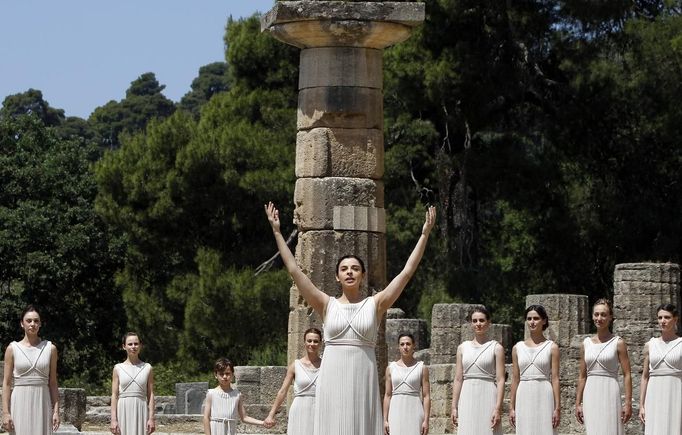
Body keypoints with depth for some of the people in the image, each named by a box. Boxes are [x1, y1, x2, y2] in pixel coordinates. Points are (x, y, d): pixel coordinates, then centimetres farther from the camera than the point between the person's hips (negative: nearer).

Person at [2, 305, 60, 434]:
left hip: (42, 403, 1)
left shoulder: (50, 348, 6)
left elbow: (53, 383, 8)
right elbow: (6, 383, 2)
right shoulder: (13, 349, 2)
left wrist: (56, 411, 1)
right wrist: (5, 412, -6)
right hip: (20, 403, -1)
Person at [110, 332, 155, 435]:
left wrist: (151, 418, -3)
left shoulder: (147, 368, 7)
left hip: (141, 410, 0)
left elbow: (150, 395, 5)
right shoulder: (118, 368, 6)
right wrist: (113, 419, -4)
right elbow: (114, 395, 3)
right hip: (123, 410, 0)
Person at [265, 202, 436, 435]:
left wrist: (424, 234, 3)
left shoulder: (375, 304, 6)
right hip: (332, 378, 0)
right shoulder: (327, 305, 7)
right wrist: (277, 232, 3)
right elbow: (294, 270, 5)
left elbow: (407, 272, 4)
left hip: (363, 379, 0)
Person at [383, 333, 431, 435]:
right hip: (396, 413, 2)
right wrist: (385, 420, 3)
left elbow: (426, 396, 0)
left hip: (414, 413, -2)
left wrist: (426, 420, -7)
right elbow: (387, 395, 9)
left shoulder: (422, 368, 3)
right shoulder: (391, 368, 9)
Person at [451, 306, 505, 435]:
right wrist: (454, 406, 6)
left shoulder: (496, 348, 1)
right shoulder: (463, 348, 12)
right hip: (467, 399, 3)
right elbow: (458, 379, 11)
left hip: (487, 398, -3)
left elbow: (500, 380, -5)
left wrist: (498, 408, -13)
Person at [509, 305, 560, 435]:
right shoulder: (517, 348, 10)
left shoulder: (552, 347, 2)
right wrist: (511, 407, 8)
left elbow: (555, 379, -1)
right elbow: (515, 379, 11)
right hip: (524, 398, 3)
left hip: (544, 396, -3)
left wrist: (557, 408, -5)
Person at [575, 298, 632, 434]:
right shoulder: (586, 343, 10)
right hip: (590, 396, 4)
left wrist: (628, 403, -10)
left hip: (610, 394, -4)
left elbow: (627, 375, -3)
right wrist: (578, 403, 11)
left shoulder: (618, 343, -1)